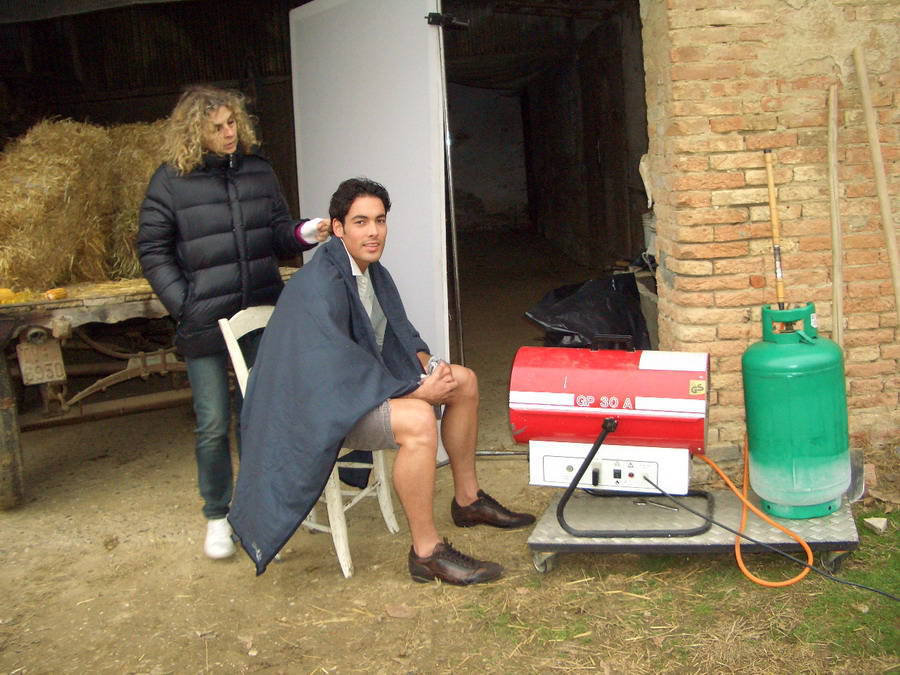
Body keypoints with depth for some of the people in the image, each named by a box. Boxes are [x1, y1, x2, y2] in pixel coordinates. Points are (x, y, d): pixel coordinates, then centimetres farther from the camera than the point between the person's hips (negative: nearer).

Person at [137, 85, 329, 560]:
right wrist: (184, 306, -11)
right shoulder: (172, 181, -5)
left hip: (262, 314, 3)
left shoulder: (257, 170, 6)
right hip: (205, 324, -3)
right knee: (214, 425, 3)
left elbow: (278, 235, 10)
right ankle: (217, 517, 20)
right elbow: (152, 251, -2)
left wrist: (304, 234, -13)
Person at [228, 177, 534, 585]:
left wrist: (427, 365, -6)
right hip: (322, 403, -10)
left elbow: (399, 332, 16)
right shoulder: (319, 286, -25)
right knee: (417, 420, -35)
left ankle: (468, 500, 22)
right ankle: (427, 553, -23)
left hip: (368, 381, 10)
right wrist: (418, 389, -25)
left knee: (464, 382, 10)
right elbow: (340, 368, -30)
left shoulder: (372, 272, 6)